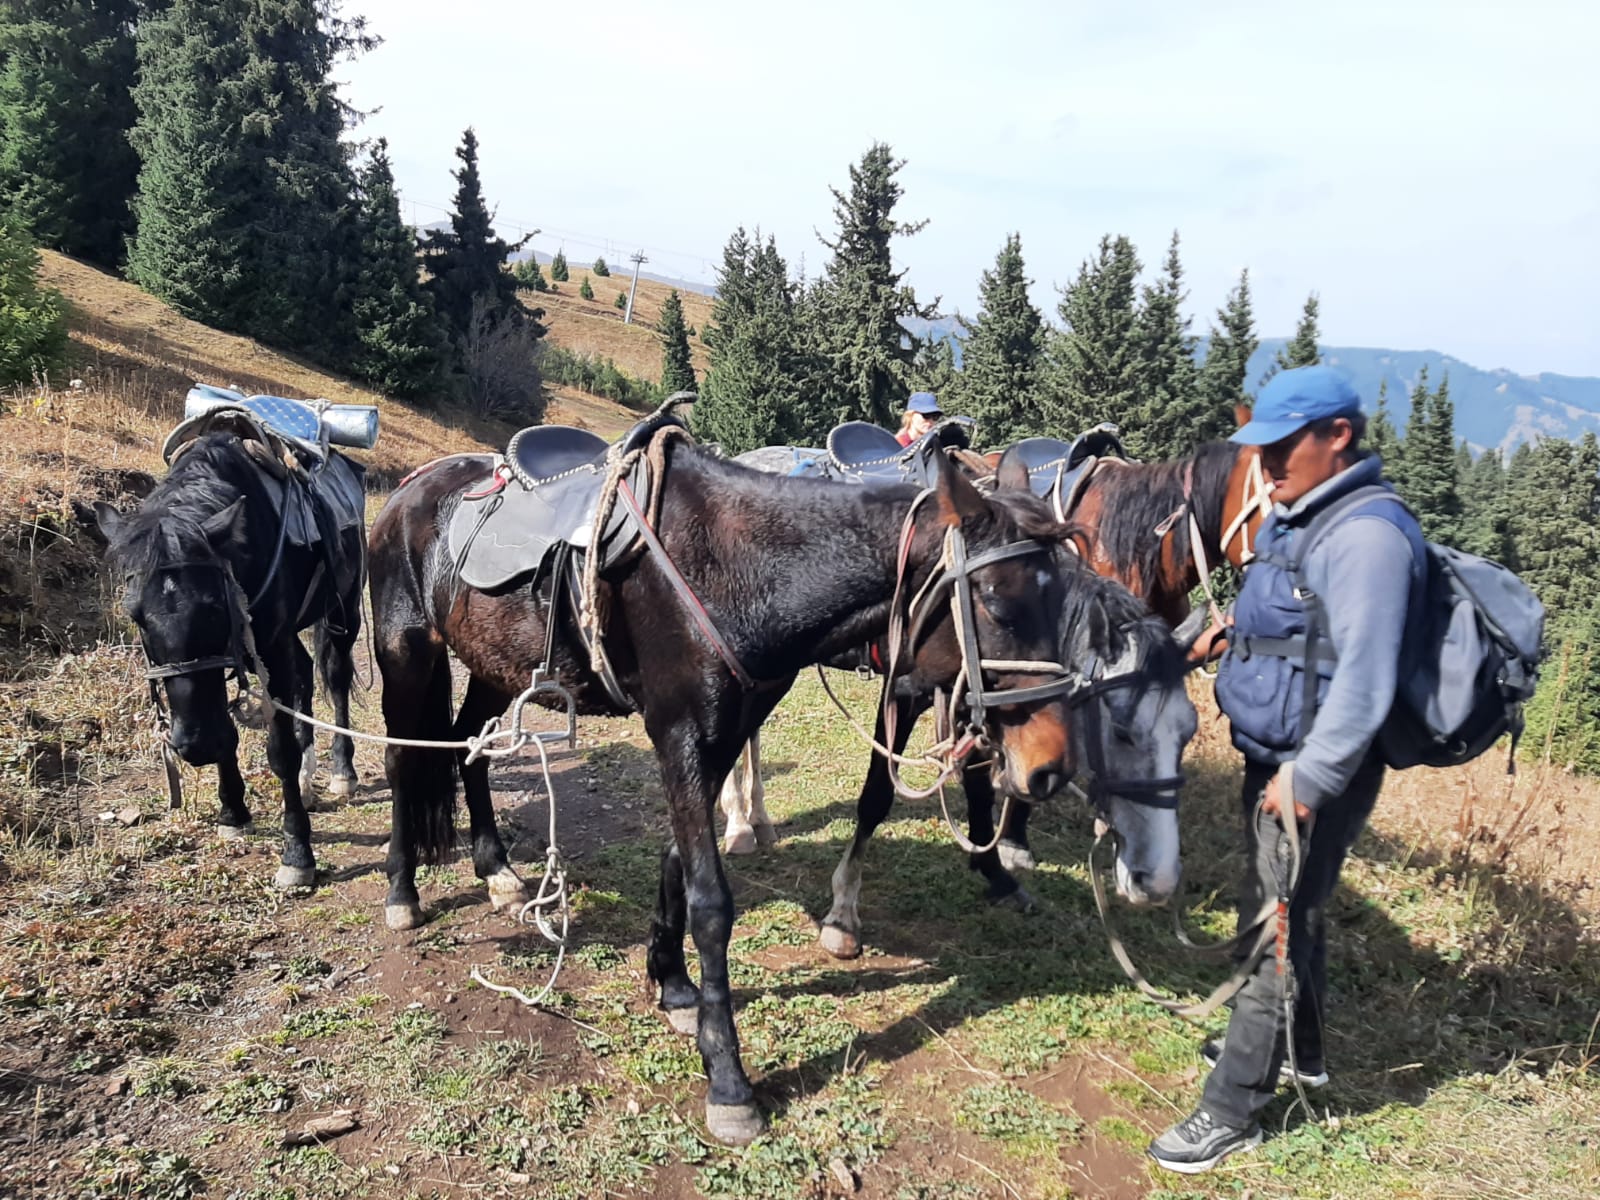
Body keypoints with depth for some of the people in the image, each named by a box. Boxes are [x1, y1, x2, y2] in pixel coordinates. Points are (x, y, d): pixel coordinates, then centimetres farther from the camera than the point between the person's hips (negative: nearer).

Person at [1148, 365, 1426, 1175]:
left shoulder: (1366, 533, -22)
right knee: (1284, 913, 23)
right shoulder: (1291, 520, 8)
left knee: (1276, 927, -1)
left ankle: (1231, 1111, 10)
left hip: (1316, 772, -9)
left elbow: (1364, 680, -27)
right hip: (1273, 757, 10)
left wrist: (1307, 779, -26)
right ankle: (1295, 1052, 43)